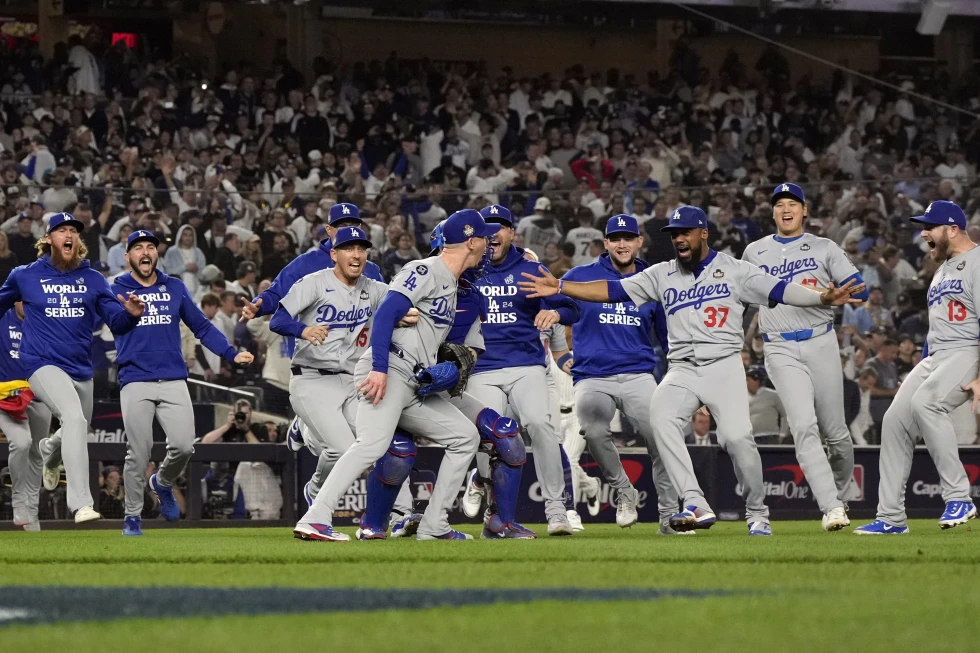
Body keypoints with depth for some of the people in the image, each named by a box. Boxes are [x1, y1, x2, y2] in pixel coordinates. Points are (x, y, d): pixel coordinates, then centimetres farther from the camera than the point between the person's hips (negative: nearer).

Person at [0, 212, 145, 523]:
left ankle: (50, 452, 61)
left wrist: (130, 313, -21)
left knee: (76, 434, 21)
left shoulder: (93, 279, 6)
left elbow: (116, 322, 1)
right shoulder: (25, 276, 1)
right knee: (74, 418, -30)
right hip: (44, 365, -5)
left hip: (81, 370, 5)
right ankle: (80, 503, -35)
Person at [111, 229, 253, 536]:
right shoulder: (117, 291, 6)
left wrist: (231, 353, 3)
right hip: (135, 382, -2)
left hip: (173, 381, 2)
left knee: (183, 445, -10)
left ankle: (162, 483, 22)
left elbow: (202, 326, 15)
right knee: (138, 453, -7)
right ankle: (132, 517, 7)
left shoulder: (175, 288, 14)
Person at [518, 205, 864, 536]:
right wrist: (560, 287, 2)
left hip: (724, 366, -3)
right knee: (662, 417, -27)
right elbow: (612, 290, 11)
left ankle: (757, 513, 3)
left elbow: (778, 290, -6)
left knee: (737, 437, -20)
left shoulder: (734, 270, 5)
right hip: (682, 370, 3)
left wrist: (823, 298, -22)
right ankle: (696, 505, -31)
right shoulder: (662, 275, 15)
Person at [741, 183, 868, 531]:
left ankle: (841, 497, 27)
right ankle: (831, 508, -24)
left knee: (835, 431, 4)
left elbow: (859, 290, 0)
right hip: (781, 350, 0)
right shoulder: (754, 252, 13)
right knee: (803, 426, -17)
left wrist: (826, 295, -17)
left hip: (821, 344, 0)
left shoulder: (825, 248, 7)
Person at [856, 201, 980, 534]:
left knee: (925, 402, -32)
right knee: (895, 419, 0)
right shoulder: (942, 269, 21)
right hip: (935, 357, 10)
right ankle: (891, 518, 5)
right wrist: (917, 374, 23)